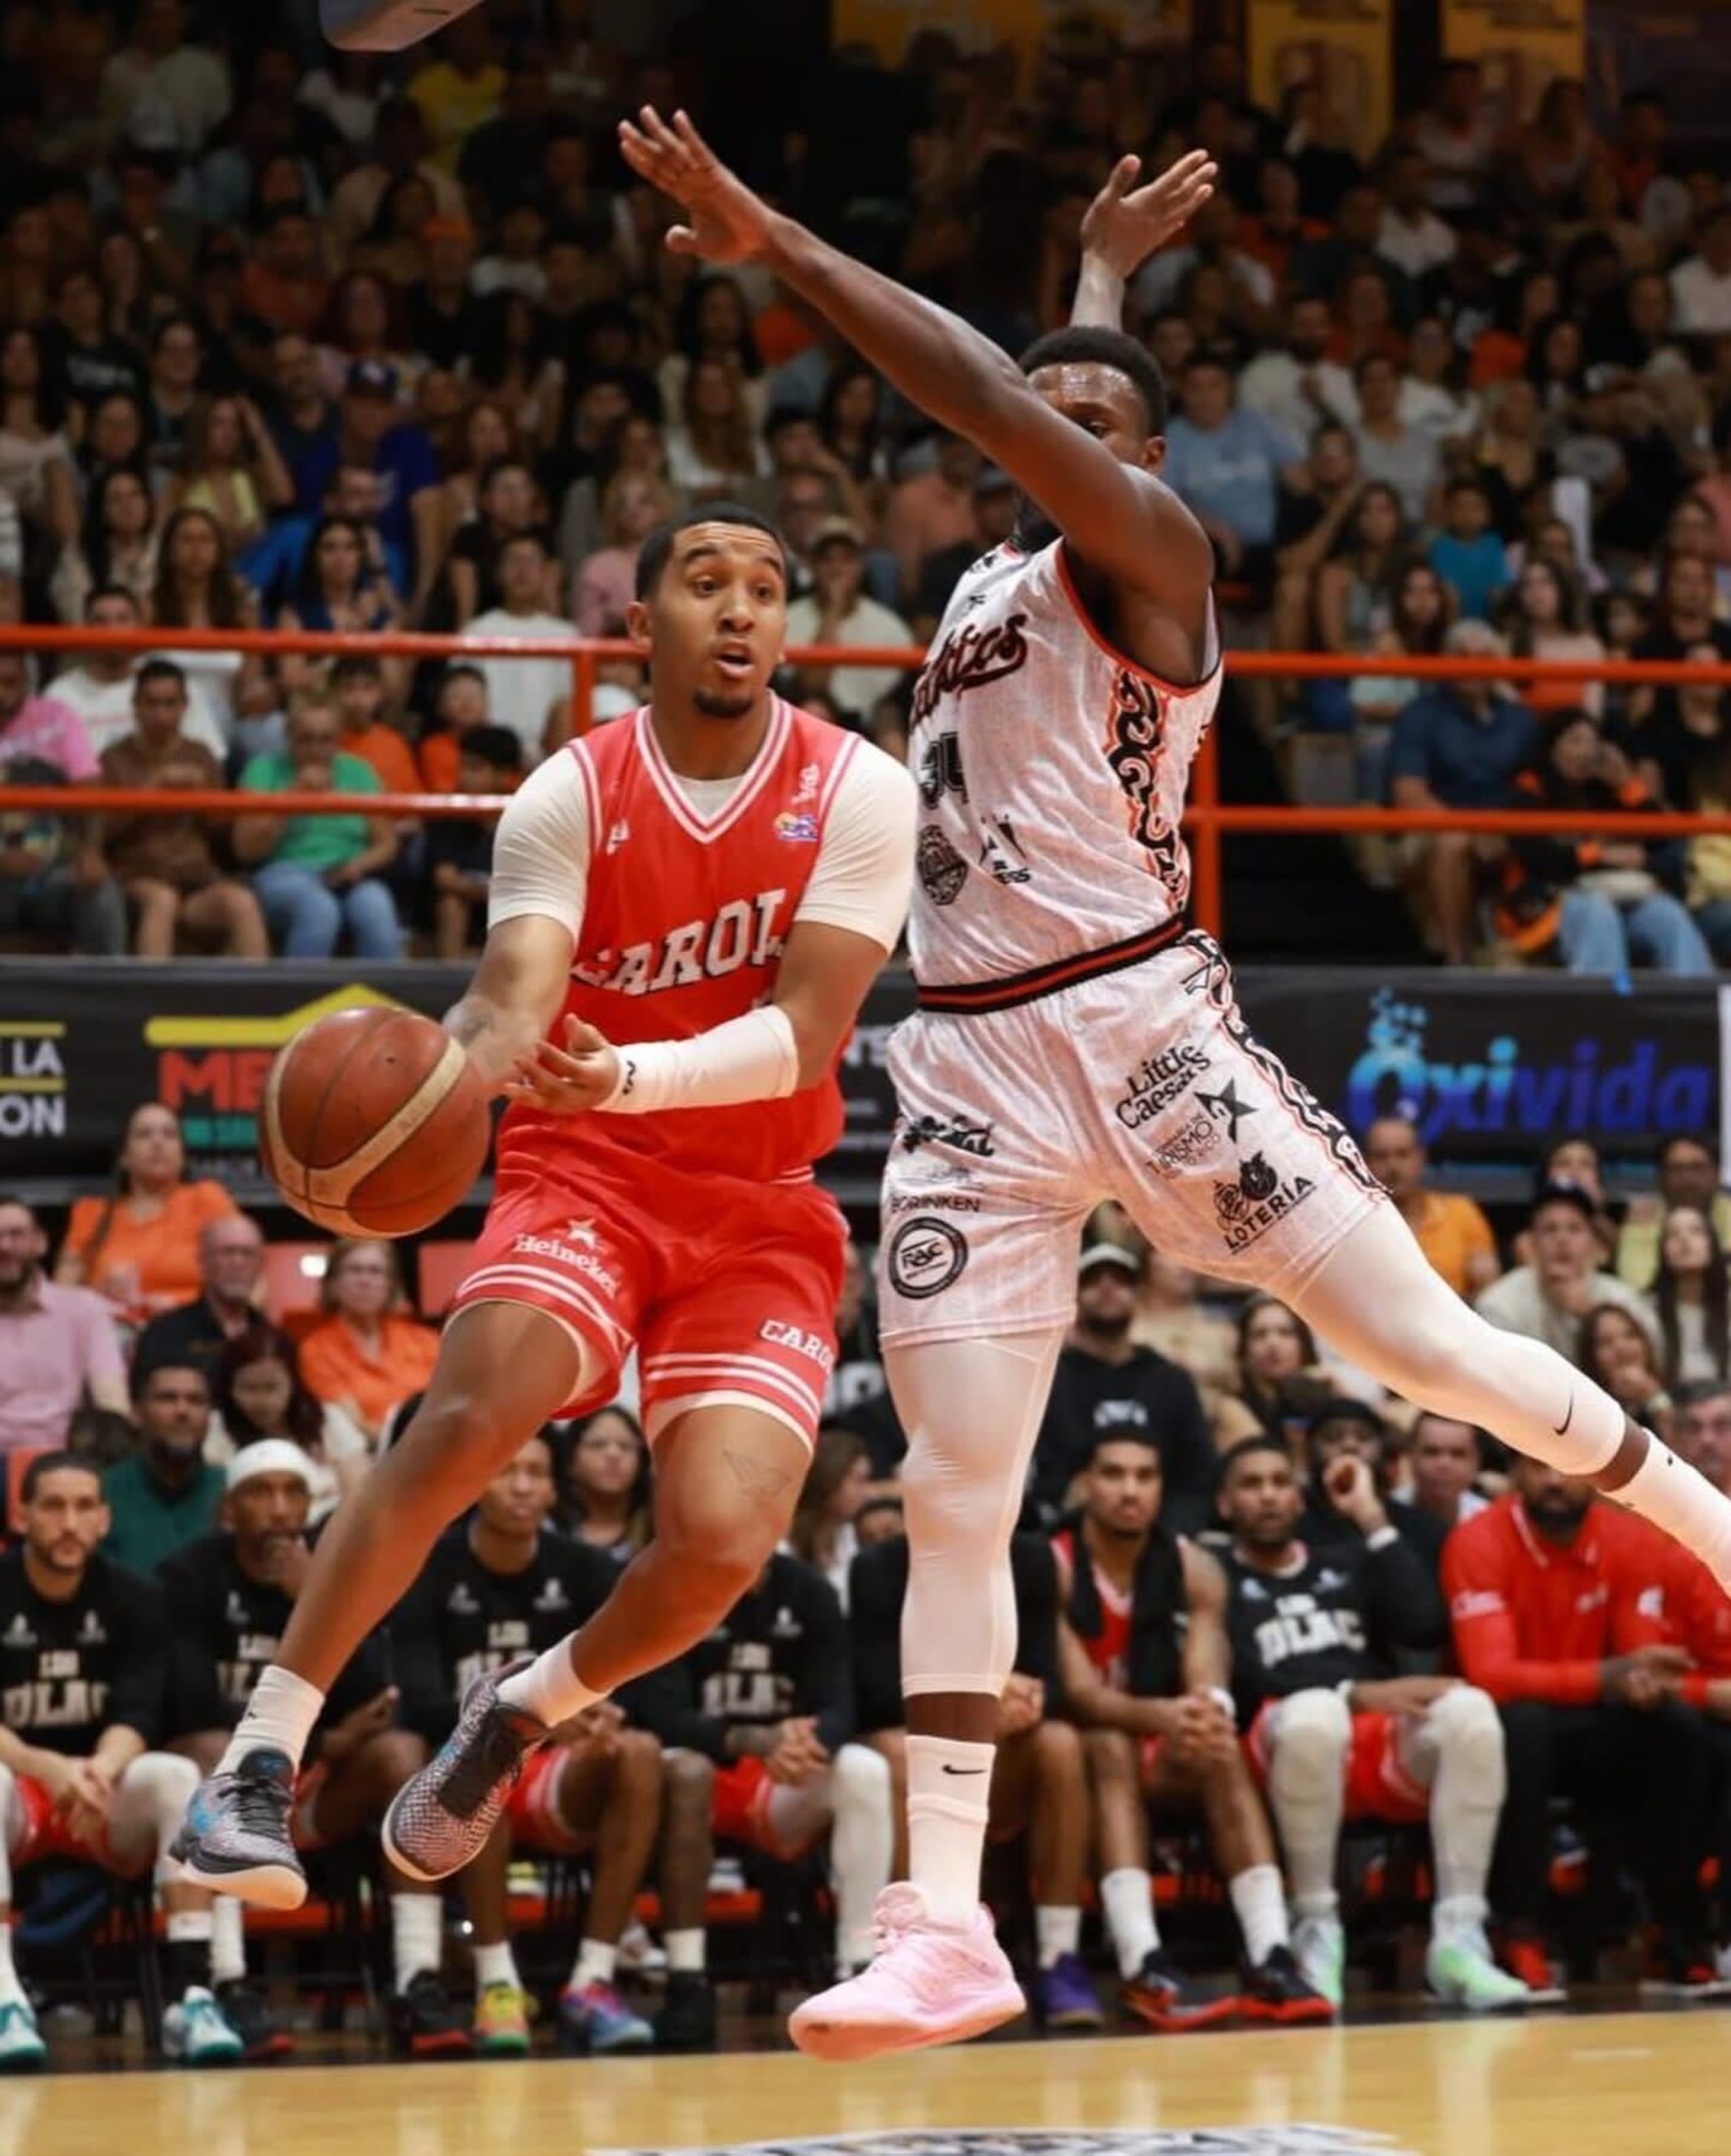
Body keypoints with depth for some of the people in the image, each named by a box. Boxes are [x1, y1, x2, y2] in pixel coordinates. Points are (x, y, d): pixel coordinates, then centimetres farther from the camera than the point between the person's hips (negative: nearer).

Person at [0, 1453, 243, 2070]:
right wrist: (52, 1770, -36)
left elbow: (137, 1717, -11)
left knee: (179, 1777, -30)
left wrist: (101, 1770, -35)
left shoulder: (135, 1600, -2)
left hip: (107, 1799, 2)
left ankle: (191, 1995, -36)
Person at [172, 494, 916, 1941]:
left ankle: (523, 1715, 13)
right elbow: (513, 999, -20)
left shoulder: (857, 794, -9)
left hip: (763, 1209, 1)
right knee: (469, 1416, -28)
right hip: (586, 1172, 0)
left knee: (723, 1539, -19)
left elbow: (806, 1030, -19)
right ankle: (264, 1757, -21)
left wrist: (629, 1075, -37)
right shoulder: (573, 795, -7)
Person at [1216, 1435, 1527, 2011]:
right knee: (1314, 1710, -40)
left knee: (1468, 1709, -30)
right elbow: (1243, 1686, -4)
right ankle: (1317, 1930, -25)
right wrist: (1354, 1695, -14)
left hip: (1387, 1751, 4)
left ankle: (1457, 1939, -32)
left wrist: (1373, 1520, 9)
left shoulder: (1348, 1565, 27)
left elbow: (1427, 1627, 7)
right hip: (1287, 1747, -3)